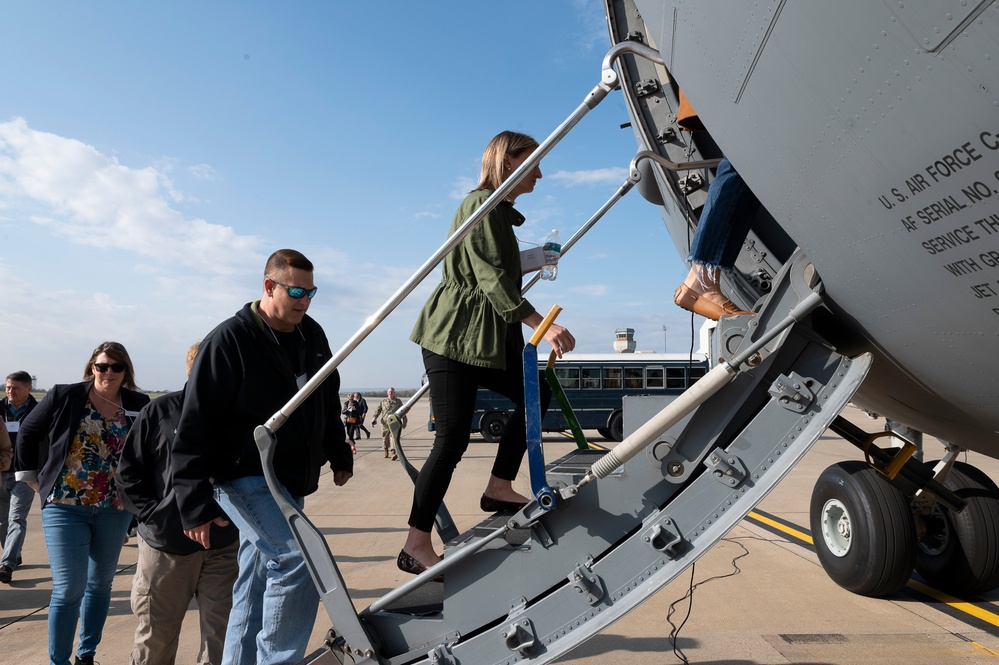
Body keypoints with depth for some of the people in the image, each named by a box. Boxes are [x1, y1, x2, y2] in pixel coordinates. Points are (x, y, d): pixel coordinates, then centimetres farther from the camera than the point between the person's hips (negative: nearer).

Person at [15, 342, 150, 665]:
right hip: (64, 506, -2)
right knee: (69, 589, -3)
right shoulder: (64, 397, -7)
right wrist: (33, 477, 5)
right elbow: (27, 434, 5)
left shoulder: (140, 406, -5)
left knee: (100, 584, 15)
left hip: (115, 510, 2)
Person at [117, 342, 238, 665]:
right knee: (154, 638, 15)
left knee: (221, 637, 6)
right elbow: (128, 471, 3)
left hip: (225, 545, 1)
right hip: (166, 543, 0)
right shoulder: (160, 411, -1)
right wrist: (152, 516, -6)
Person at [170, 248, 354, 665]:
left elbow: (328, 402, 20)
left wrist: (339, 454, 22)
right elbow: (196, 424, -16)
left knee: (256, 590, 15)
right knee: (298, 559, -21)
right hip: (244, 478, -7)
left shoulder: (312, 335, 6)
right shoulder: (229, 341, -15)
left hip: (292, 482, 7)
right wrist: (196, 505, -16)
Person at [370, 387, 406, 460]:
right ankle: (386, 452, 26)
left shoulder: (398, 401, 14)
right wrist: (374, 418, -8)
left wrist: (404, 421, 17)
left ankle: (394, 452, -23)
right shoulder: (383, 402, 14)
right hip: (385, 423, 2)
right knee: (385, 438, 6)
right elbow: (378, 410, 7)